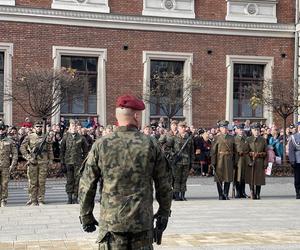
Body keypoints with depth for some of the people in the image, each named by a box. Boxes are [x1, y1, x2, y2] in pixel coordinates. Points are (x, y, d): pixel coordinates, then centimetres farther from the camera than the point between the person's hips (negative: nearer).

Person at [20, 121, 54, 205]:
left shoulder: (46, 138, 9)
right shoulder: (29, 137, 3)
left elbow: (50, 150, 12)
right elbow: (22, 148, 2)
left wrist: (51, 160, 6)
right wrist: (28, 157, -6)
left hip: (43, 162, 1)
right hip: (32, 162, -1)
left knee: (42, 182, 2)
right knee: (32, 182, 1)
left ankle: (41, 200, 9)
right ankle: (33, 200, 9)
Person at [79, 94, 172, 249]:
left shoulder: (101, 145, -3)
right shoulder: (150, 144, -3)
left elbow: (87, 185, 1)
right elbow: (164, 185, 3)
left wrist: (86, 217, 12)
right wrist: (164, 213, 16)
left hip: (111, 221, 0)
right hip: (143, 221, 1)